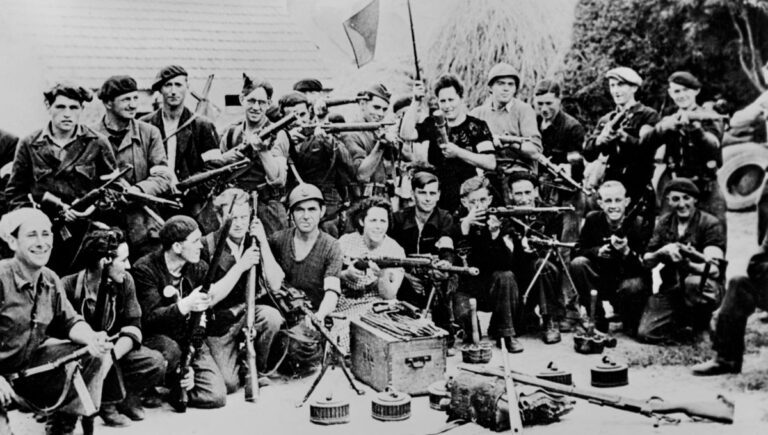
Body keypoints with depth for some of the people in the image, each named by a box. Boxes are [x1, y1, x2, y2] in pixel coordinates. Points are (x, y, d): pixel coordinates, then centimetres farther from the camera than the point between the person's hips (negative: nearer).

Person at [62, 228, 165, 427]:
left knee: (156, 363, -21)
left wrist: (114, 353, -28)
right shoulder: (68, 287, -22)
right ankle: (106, 403, -10)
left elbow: (133, 327, -8)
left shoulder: (125, 281, -7)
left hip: (113, 352, 4)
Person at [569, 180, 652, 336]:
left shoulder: (640, 224, -14)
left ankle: (631, 324, -2)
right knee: (578, 264, -22)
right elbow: (577, 251, -3)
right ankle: (596, 319, -9)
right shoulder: (593, 219, -5)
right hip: (601, 280, 3)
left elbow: (645, 266, -19)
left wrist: (626, 251, -39)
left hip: (630, 278, -3)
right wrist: (597, 251, -24)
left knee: (632, 287, -37)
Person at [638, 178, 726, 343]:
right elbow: (646, 262, 4)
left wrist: (686, 263, -40)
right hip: (671, 288, 4)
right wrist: (662, 252, -19)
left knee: (693, 282, -40)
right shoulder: (664, 223, 6)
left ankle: (699, 322, -10)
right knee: (646, 333, -15)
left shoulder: (710, 224, -9)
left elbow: (713, 269, -20)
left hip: (707, 288, -4)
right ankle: (683, 320, 14)